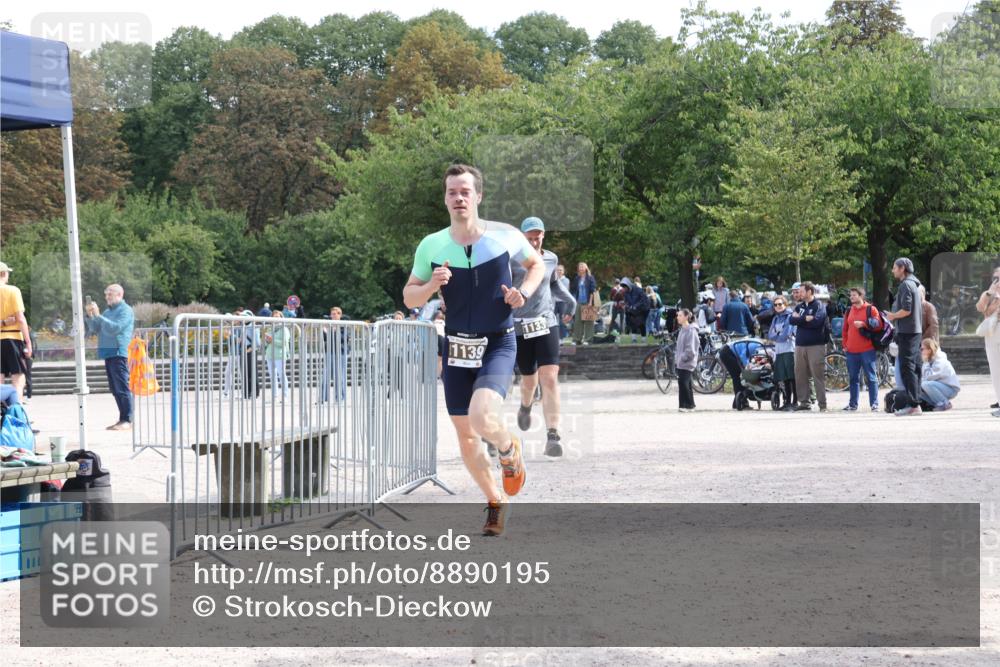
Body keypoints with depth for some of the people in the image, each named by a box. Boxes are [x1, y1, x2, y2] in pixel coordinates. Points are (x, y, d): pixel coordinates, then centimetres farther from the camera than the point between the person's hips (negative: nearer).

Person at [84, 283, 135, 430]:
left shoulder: (125, 310, -4)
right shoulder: (108, 311, 21)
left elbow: (115, 327, -18)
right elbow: (94, 330, 18)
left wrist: (98, 316, -18)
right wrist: (90, 316, 3)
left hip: (119, 353, -9)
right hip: (108, 354, 9)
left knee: (122, 388, -10)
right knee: (115, 389, 9)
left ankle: (127, 420, -10)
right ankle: (122, 419, 14)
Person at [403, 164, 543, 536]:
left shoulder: (505, 236, -8)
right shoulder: (431, 246, -4)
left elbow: (537, 264, 12)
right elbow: (409, 298, 5)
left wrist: (524, 293, -8)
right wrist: (432, 284, -17)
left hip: (498, 345, -3)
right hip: (457, 348, 3)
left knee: (482, 419, -27)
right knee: (465, 435, 8)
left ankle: (509, 449, 9)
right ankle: (496, 501, 31)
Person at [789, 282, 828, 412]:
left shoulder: (819, 306, -2)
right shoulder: (800, 306, 17)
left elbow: (816, 321, -18)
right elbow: (792, 320, 3)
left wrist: (800, 319, -7)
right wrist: (806, 319, -10)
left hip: (816, 345, -7)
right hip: (800, 345, 7)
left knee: (818, 375, -7)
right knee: (800, 375, 6)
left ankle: (822, 404, -6)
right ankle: (804, 402, 13)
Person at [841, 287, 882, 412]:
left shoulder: (871, 309, 0)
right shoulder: (849, 311, 15)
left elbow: (879, 325, -8)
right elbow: (845, 329, 19)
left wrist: (863, 324, -18)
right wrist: (845, 345, 11)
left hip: (867, 350, -5)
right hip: (851, 351, 5)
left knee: (871, 378, -3)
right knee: (853, 378, 9)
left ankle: (874, 403, -2)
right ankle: (853, 404, 14)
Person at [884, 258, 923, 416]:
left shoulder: (905, 285, -12)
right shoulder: (913, 284, 18)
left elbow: (906, 310, -21)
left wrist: (892, 316, -5)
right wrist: (893, 315, 17)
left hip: (907, 332, -10)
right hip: (916, 331, 10)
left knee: (906, 367, -10)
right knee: (915, 367, 10)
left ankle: (913, 404, -13)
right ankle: (916, 402, 13)